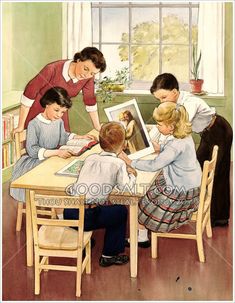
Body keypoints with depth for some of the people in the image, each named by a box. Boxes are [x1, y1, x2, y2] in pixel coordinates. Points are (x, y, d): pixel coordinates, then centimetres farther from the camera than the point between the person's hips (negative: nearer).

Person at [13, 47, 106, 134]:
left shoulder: (88, 77, -17)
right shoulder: (53, 69, -31)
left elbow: (90, 100, -1)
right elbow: (29, 92, -26)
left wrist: (98, 127, 4)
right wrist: (20, 126, -23)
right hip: (37, 111, -4)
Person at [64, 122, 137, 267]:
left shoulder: (90, 158, 15)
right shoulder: (118, 163, -2)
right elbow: (124, 186, -8)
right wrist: (131, 175, 13)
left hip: (68, 213, 6)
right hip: (86, 218, -6)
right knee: (121, 211, 17)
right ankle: (109, 255, 24)